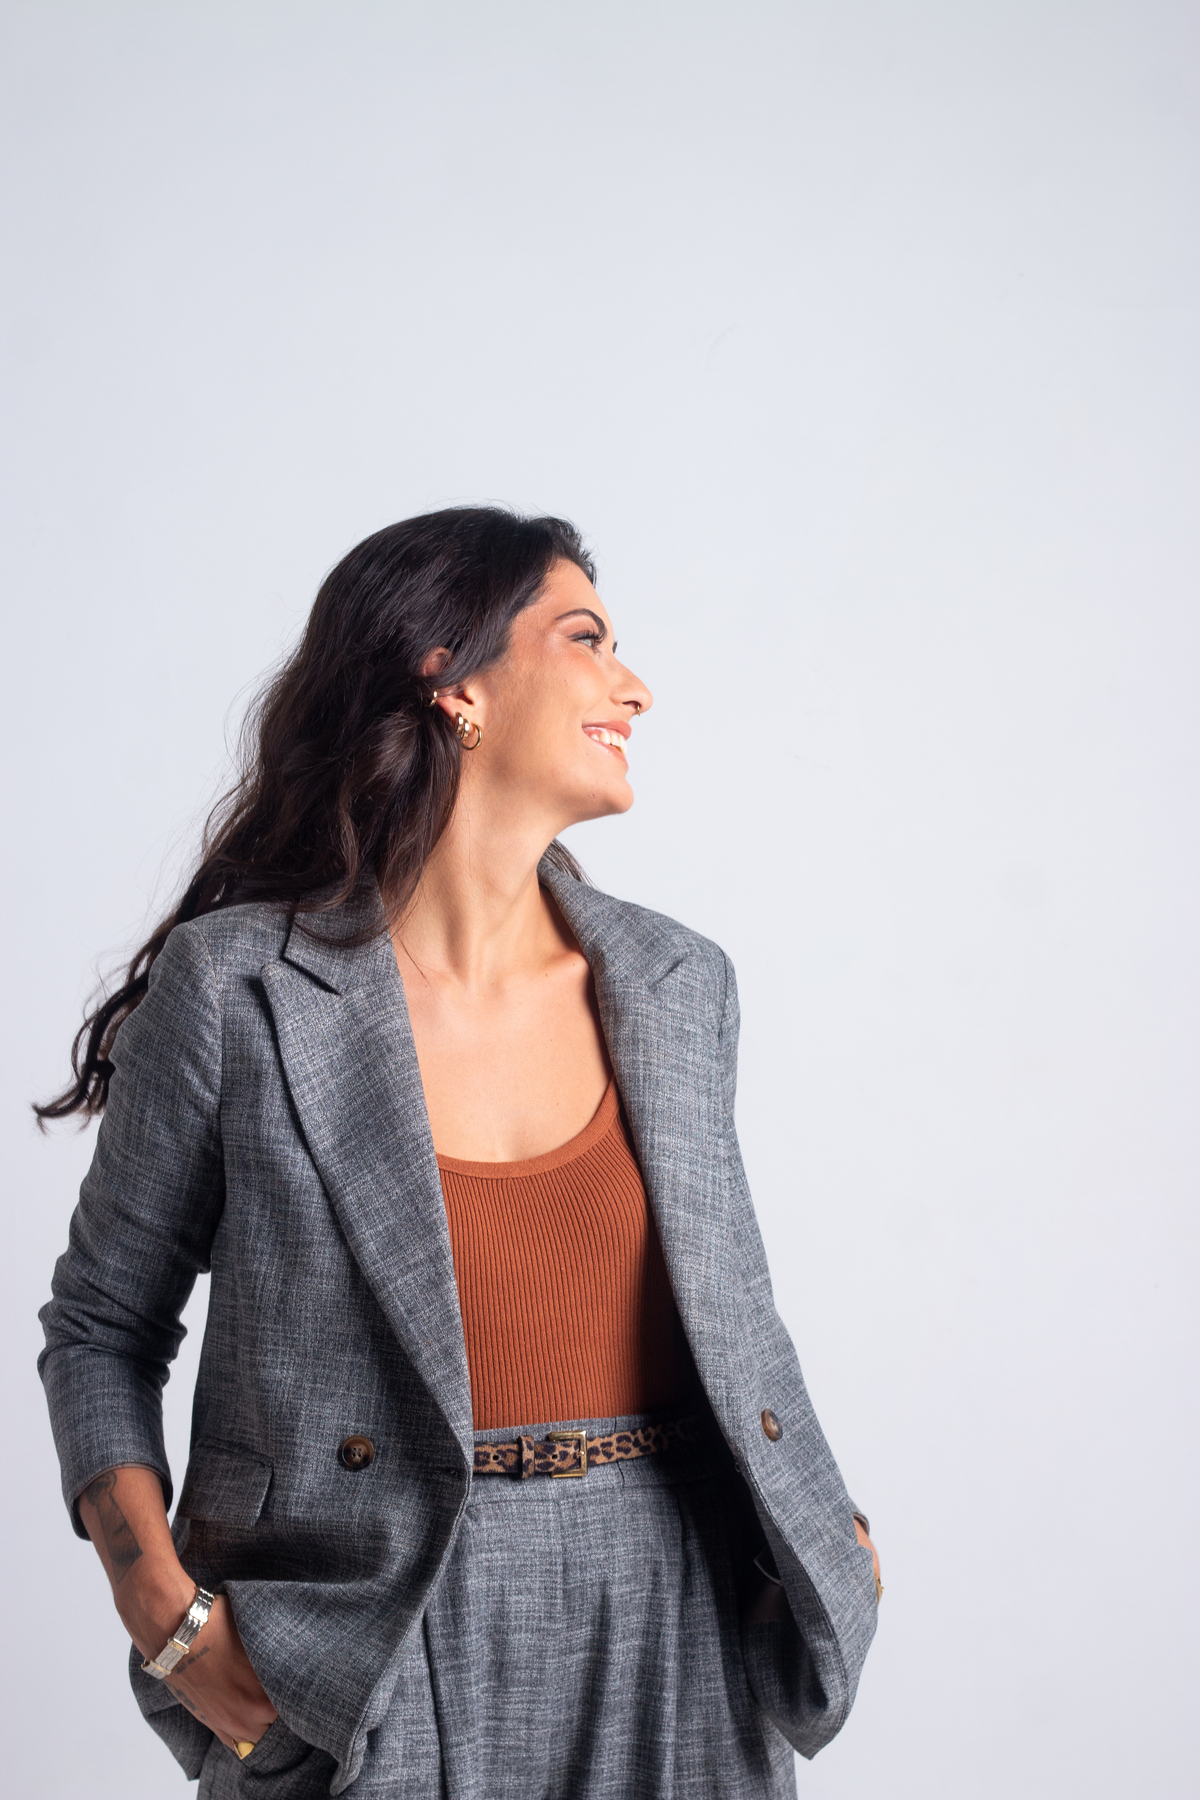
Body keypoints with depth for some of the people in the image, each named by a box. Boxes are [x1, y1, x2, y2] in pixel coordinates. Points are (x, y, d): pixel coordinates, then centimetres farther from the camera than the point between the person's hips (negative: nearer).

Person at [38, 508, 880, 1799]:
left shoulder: (678, 987, 4)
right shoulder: (234, 991, -9)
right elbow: (103, 1325, 0)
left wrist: (819, 1523, 3)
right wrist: (165, 1610, -12)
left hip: (663, 1642, 4)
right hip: (374, 1665, -4)